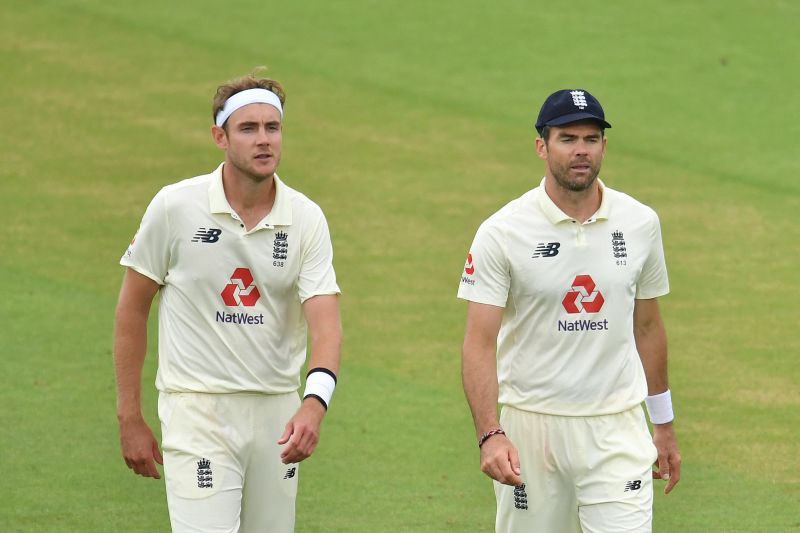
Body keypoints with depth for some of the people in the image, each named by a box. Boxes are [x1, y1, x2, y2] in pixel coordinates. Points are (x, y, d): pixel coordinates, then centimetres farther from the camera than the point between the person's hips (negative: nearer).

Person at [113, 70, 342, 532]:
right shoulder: (176, 207, -7)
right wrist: (130, 418, 1)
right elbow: (132, 308, 3)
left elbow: (326, 324, -11)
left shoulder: (306, 219, -2)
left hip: (277, 413, 3)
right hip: (198, 408, -3)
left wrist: (314, 404, -31)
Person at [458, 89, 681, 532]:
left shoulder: (639, 224, 3)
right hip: (530, 426, -2)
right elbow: (479, 343, -12)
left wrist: (663, 424, 20)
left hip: (617, 428, 2)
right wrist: (490, 435, -25)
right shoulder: (502, 233, -8)